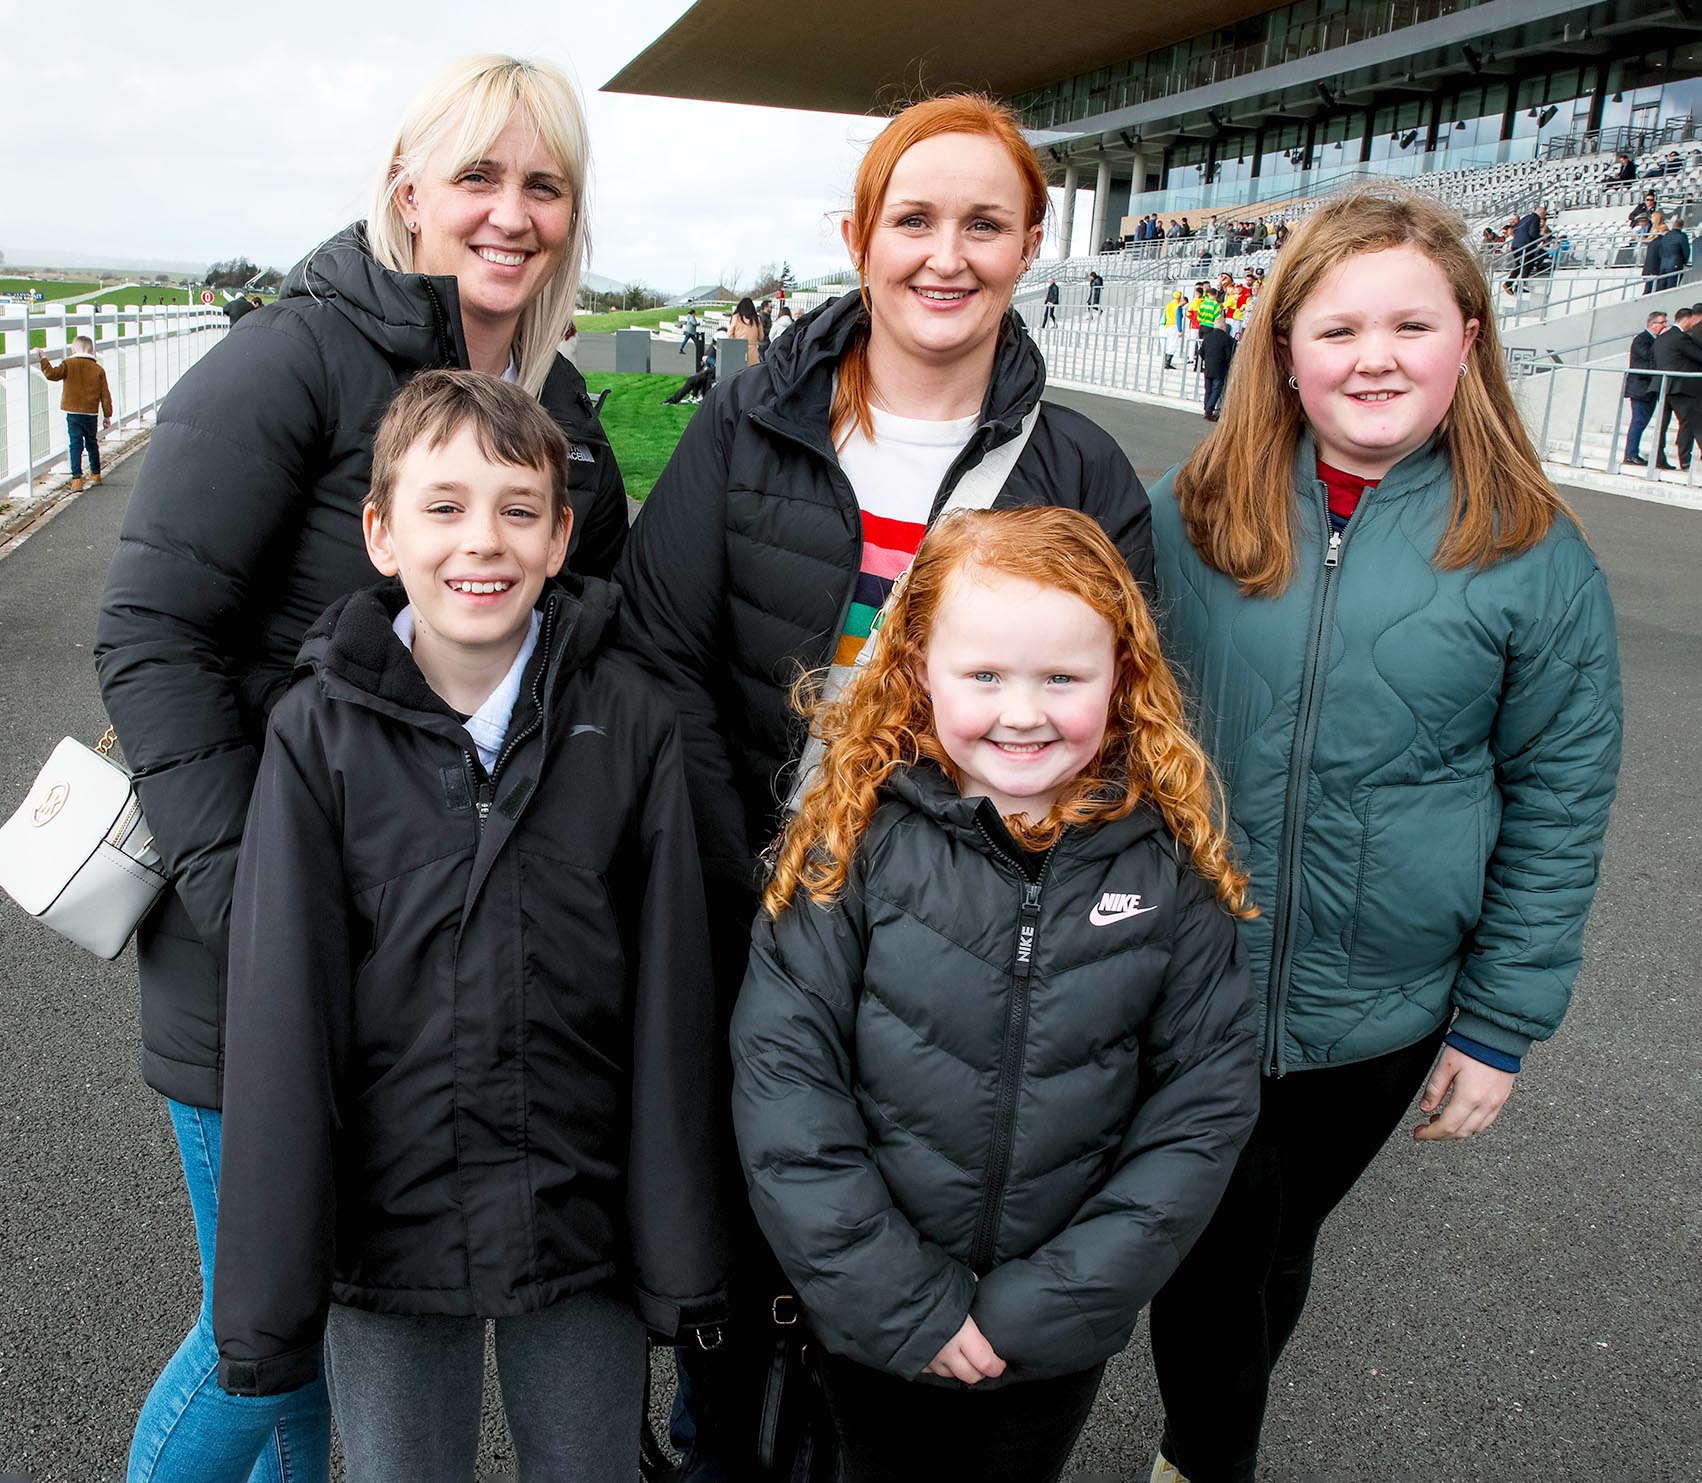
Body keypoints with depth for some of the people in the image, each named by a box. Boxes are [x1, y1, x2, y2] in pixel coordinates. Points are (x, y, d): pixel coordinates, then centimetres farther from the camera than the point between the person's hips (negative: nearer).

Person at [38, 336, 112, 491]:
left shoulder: (69, 364, -6)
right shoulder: (98, 369, 3)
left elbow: (52, 374, -16)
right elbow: (105, 394, 4)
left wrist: (44, 358, -4)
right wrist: (107, 415, 11)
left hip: (73, 413, -3)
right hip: (91, 414, 3)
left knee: (76, 445, -2)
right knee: (92, 444, 19)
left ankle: (77, 479, -10)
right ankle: (95, 474, 31)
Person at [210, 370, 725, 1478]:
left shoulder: (630, 721, -9)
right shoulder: (322, 732, -10)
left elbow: (671, 1004, -6)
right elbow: (282, 1019, -8)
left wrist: (682, 1258, -2)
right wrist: (266, 1296, -6)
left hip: (585, 1225, 1)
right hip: (386, 1231, 0)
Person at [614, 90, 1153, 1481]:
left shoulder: (1082, 474, -3)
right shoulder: (749, 427, -4)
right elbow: (661, 660, -7)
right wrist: (750, 897, -13)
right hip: (748, 924, 0)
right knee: (734, 1204, 17)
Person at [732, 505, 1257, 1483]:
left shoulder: (1170, 855, -12)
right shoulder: (859, 835, -16)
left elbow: (1208, 1103, -10)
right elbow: (782, 1072, -16)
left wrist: (1050, 1306, -14)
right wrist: (898, 1301, -17)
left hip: (1062, 1337, 1)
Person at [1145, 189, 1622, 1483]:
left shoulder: (1534, 554, -9)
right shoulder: (1191, 512, -6)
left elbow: (1559, 808, -4)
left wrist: (1501, 1025, -3)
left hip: (1380, 1015, 0)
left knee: (1277, 1247, 20)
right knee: (1206, 1255, 15)